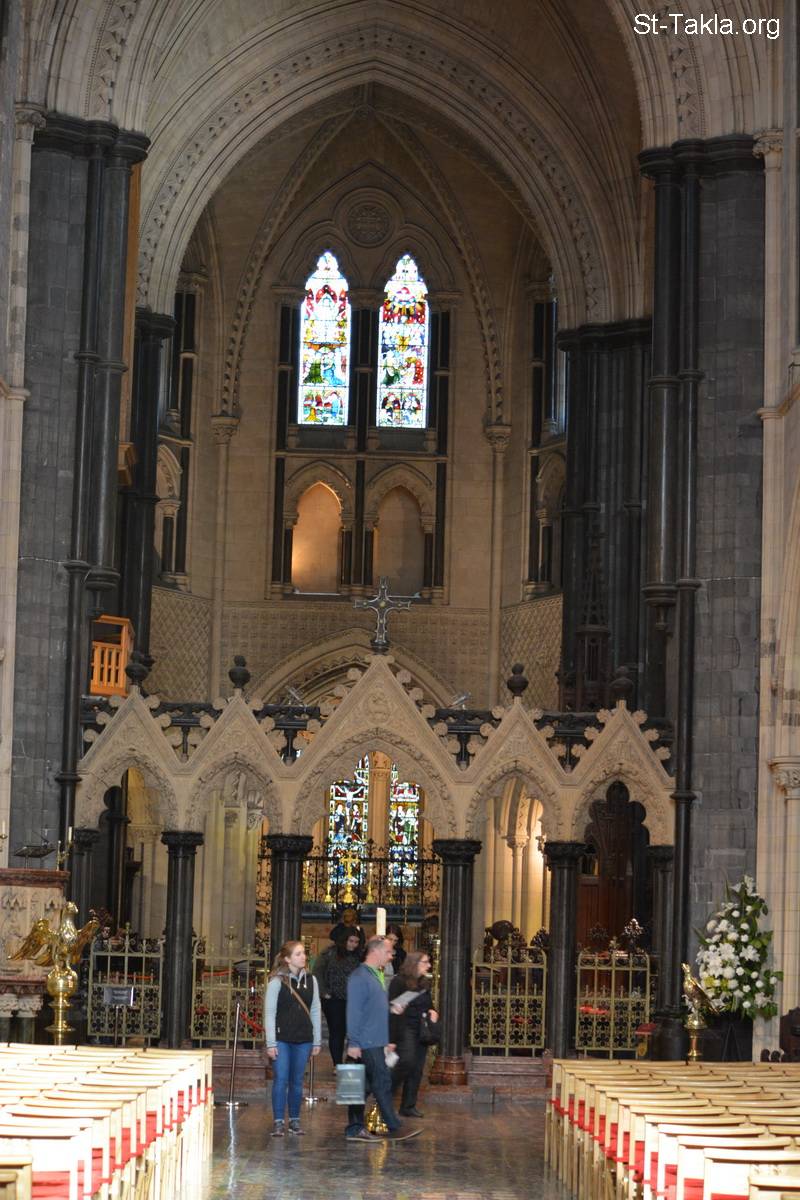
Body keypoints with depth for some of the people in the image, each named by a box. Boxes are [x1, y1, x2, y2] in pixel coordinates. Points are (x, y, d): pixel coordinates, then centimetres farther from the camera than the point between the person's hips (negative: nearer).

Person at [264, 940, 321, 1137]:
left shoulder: (310, 980, 7)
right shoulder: (277, 981, -5)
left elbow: (315, 1011, 11)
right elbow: (269, 1013, -5)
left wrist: (317, 1041, 9)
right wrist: (271, 1043, -9)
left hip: (303, 1039, 4)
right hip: (282, 1039, -3)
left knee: (297, 1081, 8)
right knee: (281, 1080, -4)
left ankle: (294, 1120, 16)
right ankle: (278, 1122, 1)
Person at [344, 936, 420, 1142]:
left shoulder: (377, 976, 17)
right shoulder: (360, 976, -12)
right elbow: (354, 1011, -16)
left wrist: (386, 1041, 22)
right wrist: (353, 1042, -18)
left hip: (376, 1042, 9)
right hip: (366, 1043, -9)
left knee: (365, 1085, 9)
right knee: (382, 1082, -7)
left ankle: (355, 1129, 12)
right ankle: (394, 1128, -3)